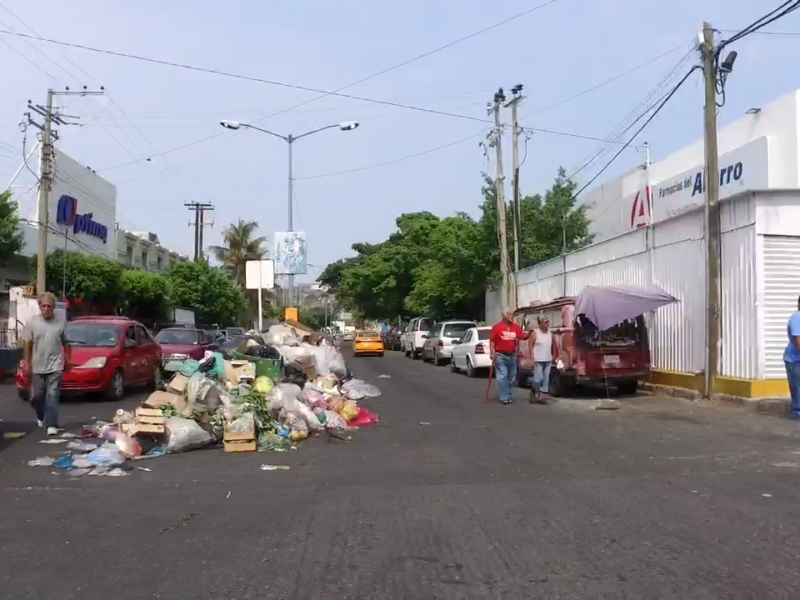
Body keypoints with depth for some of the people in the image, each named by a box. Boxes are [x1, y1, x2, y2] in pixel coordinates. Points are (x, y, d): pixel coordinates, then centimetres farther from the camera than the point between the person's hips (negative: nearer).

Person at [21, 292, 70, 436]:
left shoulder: (61, 323, -1)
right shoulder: (32, 322, -1)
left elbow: (65, 343, 8)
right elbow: (27, 345, 1)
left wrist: (67, 360, 7)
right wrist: (26, 363, -3)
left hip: (55, 366, -2)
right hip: (37, 367, 2)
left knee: (52, 396, -7)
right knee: (37, 396, 13)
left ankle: (52, 425, -7)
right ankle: (41, 417, 39)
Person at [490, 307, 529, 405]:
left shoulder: (516, 327, 6)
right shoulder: (496, 327, -5)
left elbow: (523, 336, 5)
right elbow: (492, 341, -5)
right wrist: (492, 352, -13)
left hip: (512, 355, 5)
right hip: (500, 355, -5)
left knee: (512, 377, 10)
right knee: (502, 377, -7)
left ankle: (510, 396, 20)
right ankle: (504, 397, -5)